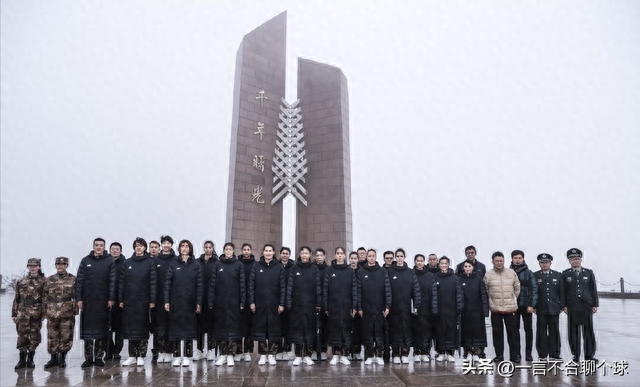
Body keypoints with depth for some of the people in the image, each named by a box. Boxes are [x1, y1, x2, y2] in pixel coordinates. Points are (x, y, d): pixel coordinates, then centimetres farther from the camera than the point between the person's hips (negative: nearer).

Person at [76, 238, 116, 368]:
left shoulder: (110, 262, 3)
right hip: (88, 301, 1)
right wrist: (79, 298, -1)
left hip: (103, 302, -1)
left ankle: (99, 357, 12)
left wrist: (111, 298, -7)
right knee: (87, 329, 3)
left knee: (102, 330, 3)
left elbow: (112, 281, 0)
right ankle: (88, 358, 11)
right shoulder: (85, 261, 7)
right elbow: (79, 281, 5)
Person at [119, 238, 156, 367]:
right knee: (130, 327, 6)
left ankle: (141, 356, 9)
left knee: (142, 328, 2)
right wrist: (120, 300, 2)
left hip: (143, 301, -2)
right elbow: (121, 282, 7)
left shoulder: (150, 263, 1)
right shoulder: (127, 263, 9)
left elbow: (153, 282, -3)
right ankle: (132, 356, 15)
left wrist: (152, 300, -8)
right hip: (129, 301, 3)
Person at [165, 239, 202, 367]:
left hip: (190, 302, 0)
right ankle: (177, 356, 12)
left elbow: (199, 285, 0)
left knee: (189, 328, 3)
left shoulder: (196, 265, 3)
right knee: (176, 328, 3)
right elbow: (167, 283, 2)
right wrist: (166, 301, -5)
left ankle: (187, 356, 11)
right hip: (176, 302, 1)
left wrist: (199, 303, -5)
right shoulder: (173, 264, 5)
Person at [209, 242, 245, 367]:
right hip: (220, 302, 1)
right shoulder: (217, 264, 6)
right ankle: (222, 354, 16)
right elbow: (212, 283, 4)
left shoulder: (239, 265, 2)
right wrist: (211, 301, -2)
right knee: (220, 326, 6)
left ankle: (230, 355, 6)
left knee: (233, 326, -1)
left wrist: (242, 302, -5)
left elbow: (242, 284, 0)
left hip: (234, 302, -1)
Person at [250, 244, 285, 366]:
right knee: (260, 328, 4)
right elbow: (251, 285, 3)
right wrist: (251, 302, -3)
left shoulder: (279, 267, 3)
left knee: (274, 329, 3)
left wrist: (282, 304, -4)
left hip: (274, 304, 0)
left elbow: (283, 286, 1)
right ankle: (262, 355, 14)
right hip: (260, 304, 1)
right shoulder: (256, 266, 4)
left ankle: (272, 354, 13)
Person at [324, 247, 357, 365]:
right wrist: (325, 307, -4)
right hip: (333, 306, 0)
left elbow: (354, 289, 2)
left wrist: (354, 306, -5)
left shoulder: (350, 271, 5)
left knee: (346, 329, 3)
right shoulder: (329, 270, 3)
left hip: (346, 306, 1)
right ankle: (335, 355, 13)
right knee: (334, 329, 3)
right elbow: (325, 289, 1)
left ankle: (344, 355, 14)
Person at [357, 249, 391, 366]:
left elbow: (388, 289, 1)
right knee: (368, 333, 4)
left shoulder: (383, 272, 5)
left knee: (380, 333, 3)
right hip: (366, 309, 0)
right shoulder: (360, 272, 4)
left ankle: (379, 356, 12)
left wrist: (387, 306, -6)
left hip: (380, 308, 0)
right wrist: (359, 308, -4)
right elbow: (358, 291, 1)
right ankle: (369, 356, 13)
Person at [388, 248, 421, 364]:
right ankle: (396, 355, 10)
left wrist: (416, 305, -3)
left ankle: (405, 354, 13)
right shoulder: (390, 272, 2)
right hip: (394, 307, -1)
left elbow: (416, 289, 3)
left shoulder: (410, 272, 6)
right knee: (395, 329, 1)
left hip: (406, 306, 1)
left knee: (406, 328, 3)